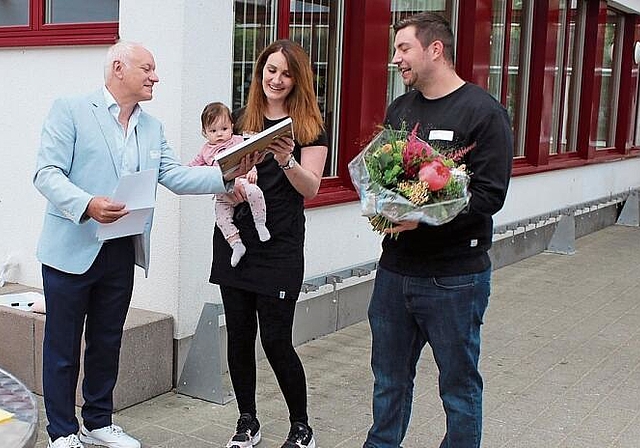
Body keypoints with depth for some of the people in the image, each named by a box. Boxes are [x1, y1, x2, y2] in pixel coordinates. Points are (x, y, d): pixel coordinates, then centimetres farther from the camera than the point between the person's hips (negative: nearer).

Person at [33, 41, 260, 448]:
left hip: (121, 252, 6)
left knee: (107, 342, 16)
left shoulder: (152, 127, 13)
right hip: (72, 250, -6)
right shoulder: (70, 110, -6)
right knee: (63, 346, 5)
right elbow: (48, 173, -13)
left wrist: (228, 173, -12)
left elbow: (176, 177, 2)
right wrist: (87, 205, -31)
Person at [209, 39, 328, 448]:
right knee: (239, 337, 8)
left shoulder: (309, 126, -1)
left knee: (276, 341, -3)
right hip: (235, 239, 4)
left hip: (279, 248, -4)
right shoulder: (244, 119, 11)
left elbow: (311, 188, -10)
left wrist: (287, 161, -28)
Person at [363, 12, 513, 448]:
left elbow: (489, 194, -16)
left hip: (455, 276, -6)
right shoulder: (399, 109, 11)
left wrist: (425, 218, -26)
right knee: (390, 378, 17)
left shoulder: (483, 111, -9)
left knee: (459, 384, 8)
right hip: (395, 266, 6)